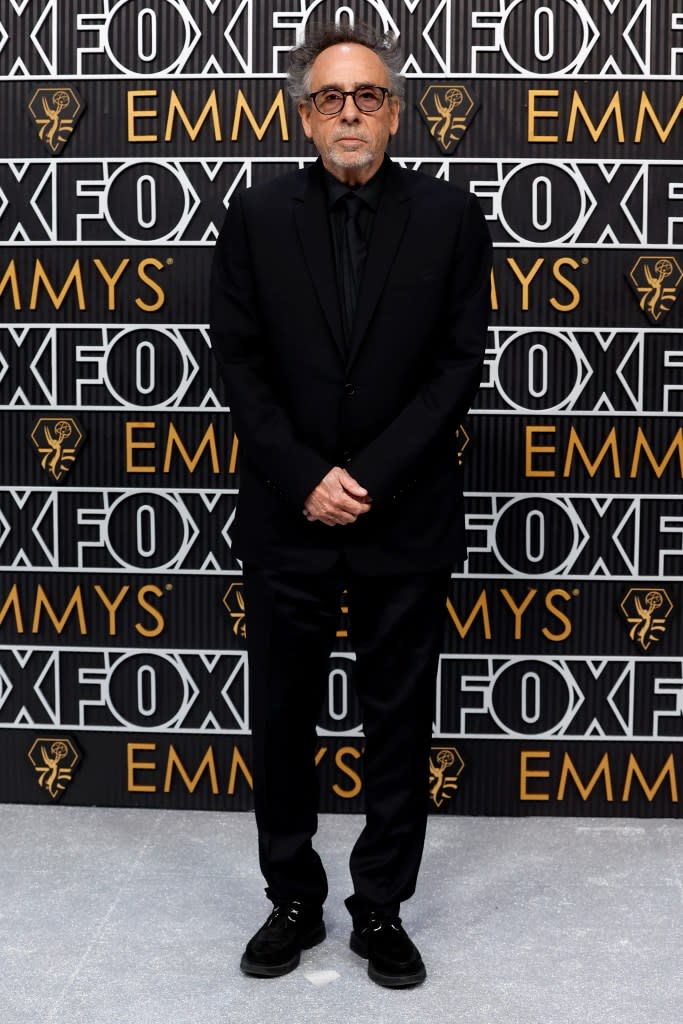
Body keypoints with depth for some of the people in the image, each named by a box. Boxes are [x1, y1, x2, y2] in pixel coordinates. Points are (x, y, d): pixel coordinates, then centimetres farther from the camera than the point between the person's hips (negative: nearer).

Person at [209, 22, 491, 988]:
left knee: (400, 724, 8)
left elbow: (460, 367, -4)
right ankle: (293, 900, 28)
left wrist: (368, 476, -13)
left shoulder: (450, 217, 0)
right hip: (286, 518, 1)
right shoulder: (257, 217, 3)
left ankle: (382, 909, 25)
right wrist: (305, 479, -11)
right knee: (282, 721, 10)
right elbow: (239, 364, 0)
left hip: (406, 518, -1)